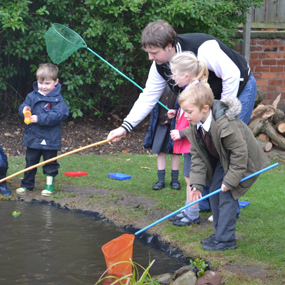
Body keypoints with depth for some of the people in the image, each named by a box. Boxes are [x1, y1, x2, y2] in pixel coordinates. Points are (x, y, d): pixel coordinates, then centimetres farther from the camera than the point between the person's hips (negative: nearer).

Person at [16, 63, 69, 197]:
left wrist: (40, 119, -26)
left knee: (50, 163, 8)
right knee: (30, 161, 13)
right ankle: (27, 184, 24)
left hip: (50, 139, -4)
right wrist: (24, 109, -22)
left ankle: (50, 184, 21)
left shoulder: (57, 99, -10)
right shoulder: (32, 96, 4)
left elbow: (59, 114, -21)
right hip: (32, 137, 4)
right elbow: (23, 107, 4)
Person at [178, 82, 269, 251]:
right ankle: (220, 234, 20)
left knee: (227, 195, -13)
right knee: (215, 193, 7)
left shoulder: (225, 124, -38)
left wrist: (230, 180, -26)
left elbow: (240, 153, -31)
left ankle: (226, 239, -6)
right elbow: (197, 155, -5)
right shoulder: (195, 125, -12)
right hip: (223, 160, 9)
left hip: (244, 162, -8)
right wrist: (197, 183, -11)